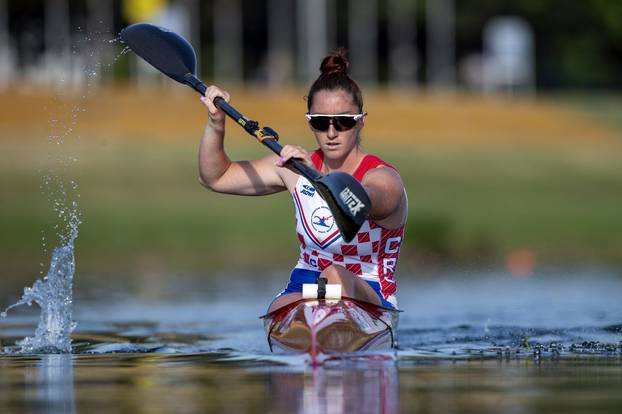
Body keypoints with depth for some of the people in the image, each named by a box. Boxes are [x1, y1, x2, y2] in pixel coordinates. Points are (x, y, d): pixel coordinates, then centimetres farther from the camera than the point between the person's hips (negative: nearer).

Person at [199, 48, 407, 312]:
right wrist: (216, 123, -4)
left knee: (337, 277, -38)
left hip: (368, 300, -4)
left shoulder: (384, 179, -12)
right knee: (281, 311, -32)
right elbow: (214, 177, 13)